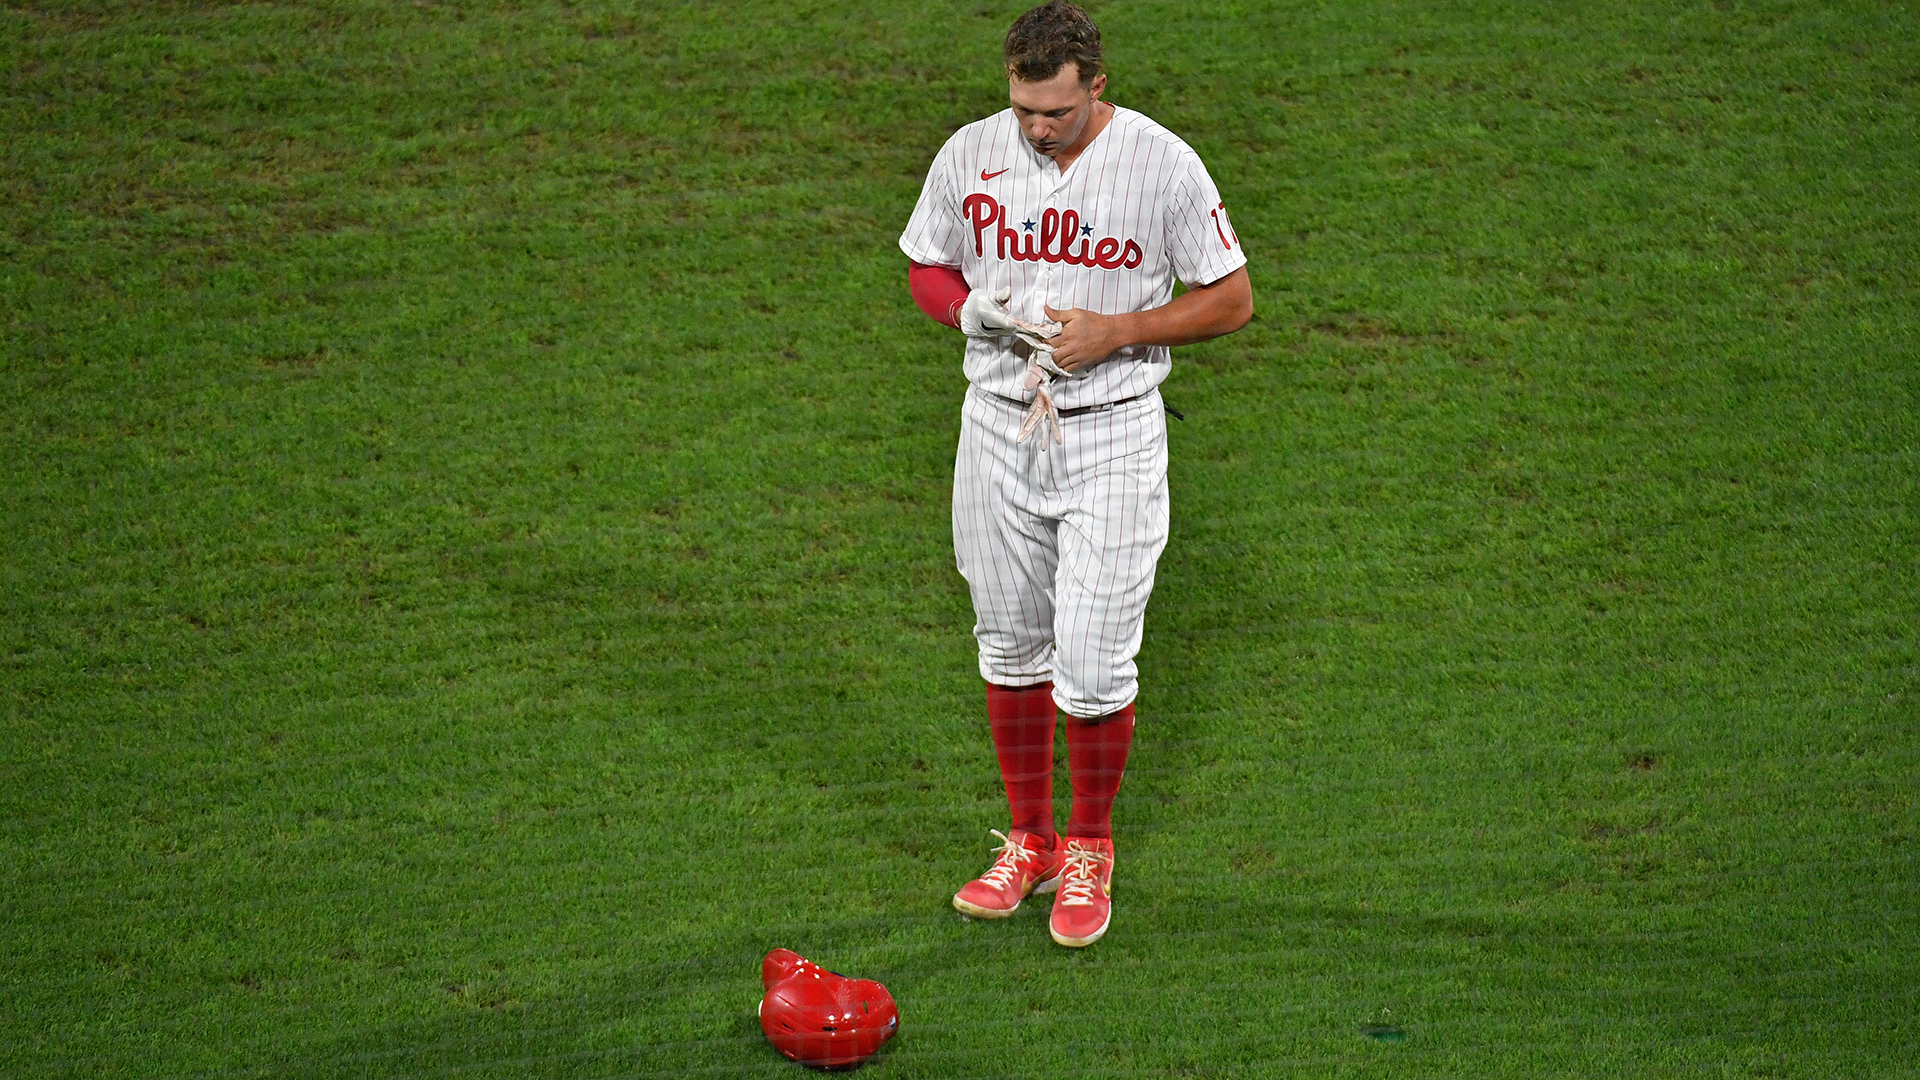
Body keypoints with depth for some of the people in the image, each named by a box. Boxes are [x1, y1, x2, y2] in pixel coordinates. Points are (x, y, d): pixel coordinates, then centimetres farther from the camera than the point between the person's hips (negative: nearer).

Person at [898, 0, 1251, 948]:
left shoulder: (1162, 163, -10)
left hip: (1112, 435, -3)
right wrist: (976, 311, -10)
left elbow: (1231, 298, -4)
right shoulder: (970, 155, -1)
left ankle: (1090, 851, 17)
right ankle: (1029, 842, 29)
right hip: (998, 430, 4)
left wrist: (1114, 331, -17)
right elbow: (927, 267, 13)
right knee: (1009, 645, 12)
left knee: (1093, 664, -5)